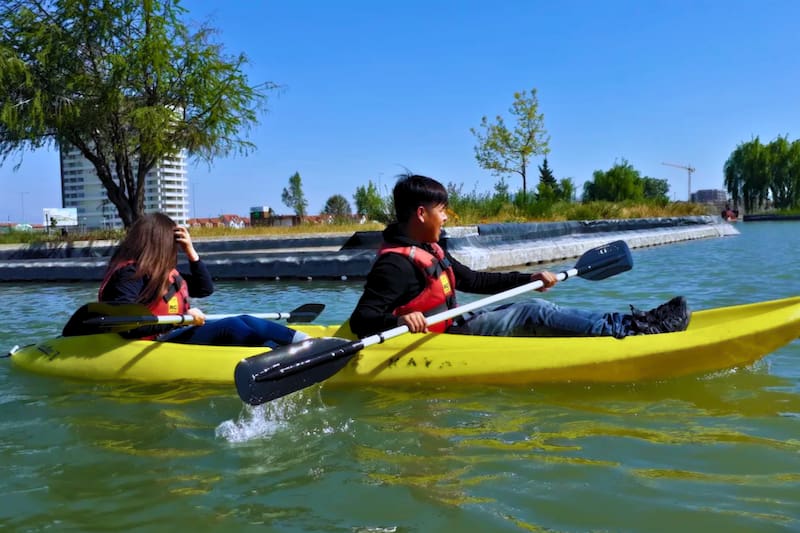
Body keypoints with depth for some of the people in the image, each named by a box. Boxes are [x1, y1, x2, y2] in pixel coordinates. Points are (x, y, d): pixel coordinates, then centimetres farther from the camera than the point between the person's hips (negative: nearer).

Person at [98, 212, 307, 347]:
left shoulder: (166, 272, 18)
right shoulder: (129, 274, -9)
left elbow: (205, 289, 25)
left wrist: (191, 251, 13)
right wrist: (181, 319, -24)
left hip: (179, 334, 9)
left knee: (245, 321, -14)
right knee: (232, 327, -26)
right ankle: (302, 342, -27)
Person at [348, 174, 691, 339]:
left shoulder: (429, 251, 13)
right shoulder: (396, 263, -18)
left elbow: (472, 280, 21)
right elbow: (361, 320, -24)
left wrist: (528, 279, 18)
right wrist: (399, 319, -45)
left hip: (455, 324, 10)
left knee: (532, 309, 2)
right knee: (534, 314, -16)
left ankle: (626, 323, -2)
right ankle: (628, 329, -16)